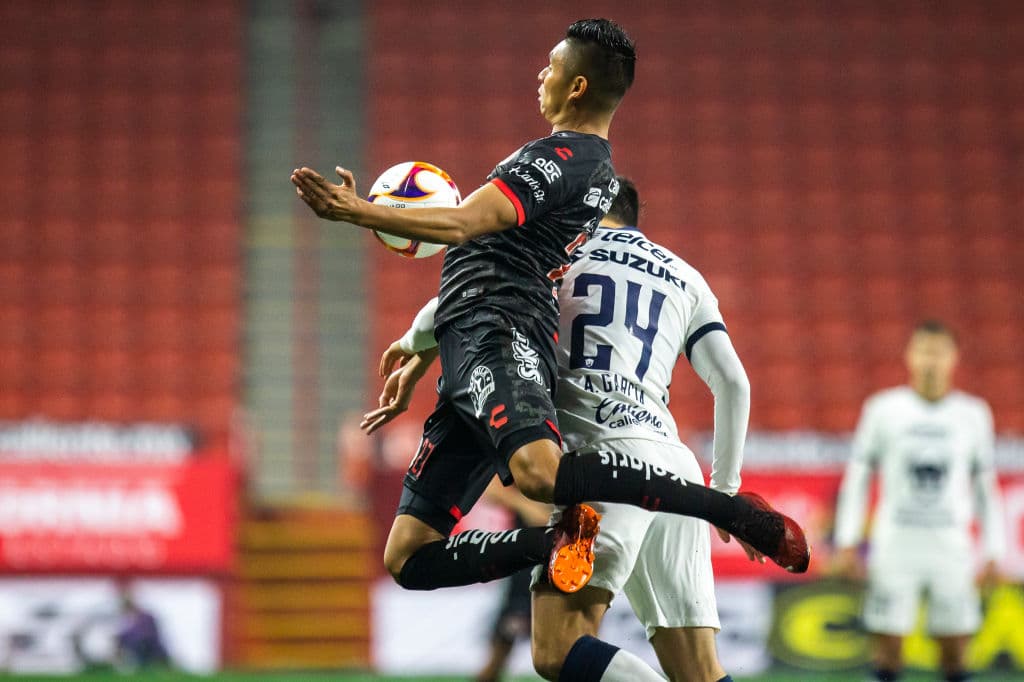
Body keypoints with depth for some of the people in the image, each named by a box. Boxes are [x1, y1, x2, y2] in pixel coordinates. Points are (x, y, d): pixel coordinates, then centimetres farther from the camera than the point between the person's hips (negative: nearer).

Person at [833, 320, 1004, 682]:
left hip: (951, 548, 1)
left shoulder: (973, 414, 7)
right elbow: (856, 477, 7)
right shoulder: (883, 408, 3)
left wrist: (994, 552, 9)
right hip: (894, 547, -1)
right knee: (887, 650, -3)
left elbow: (985, 486, 13)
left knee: (955, 652, 0)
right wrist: (846, 542, 1)